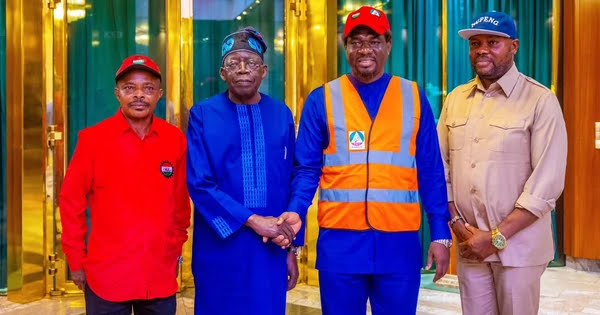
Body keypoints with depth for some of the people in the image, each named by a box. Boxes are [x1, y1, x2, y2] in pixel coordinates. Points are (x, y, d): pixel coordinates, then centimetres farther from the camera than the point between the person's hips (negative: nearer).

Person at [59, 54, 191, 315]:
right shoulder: (92, 138, -6)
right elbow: (71, 200, -1)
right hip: (107, 276, -2)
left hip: (161, 276, 2)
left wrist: (176, 249, 11)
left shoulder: (175, 139, 1)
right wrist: (76, 261, 0)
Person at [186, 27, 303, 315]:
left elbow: (292, 181, 8)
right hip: (220, 248, -2)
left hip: (271, 248, 2)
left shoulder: (282, 115, 5)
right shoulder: (202, 115, -2)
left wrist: (292, 246, 6)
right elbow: (198, 184, -9)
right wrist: (252, 220, -16)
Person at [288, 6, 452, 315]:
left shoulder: (414, 97, 4)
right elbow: (306, 171, 0)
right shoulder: (321, 100, 1)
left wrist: (440, 234, -1)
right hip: (339, 242, -1)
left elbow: (430, 172, 5)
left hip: (399, 243, 1)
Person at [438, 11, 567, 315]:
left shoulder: (540, 100, -8)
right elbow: (440, 166, 7)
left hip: (517, 246, -3)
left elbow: (547, 184, -13)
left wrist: (497, 237, -15)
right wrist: (456, 223, -5)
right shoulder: (456, 98, 7)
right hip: (469, 245, 4)